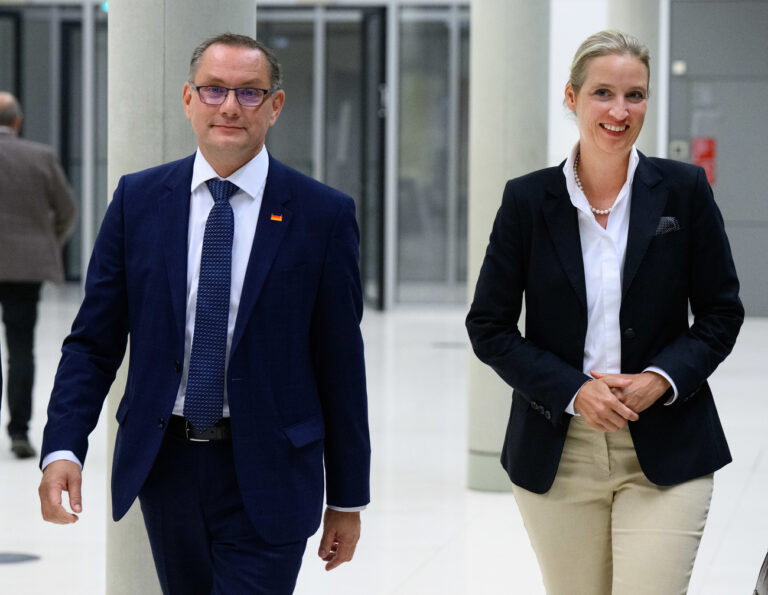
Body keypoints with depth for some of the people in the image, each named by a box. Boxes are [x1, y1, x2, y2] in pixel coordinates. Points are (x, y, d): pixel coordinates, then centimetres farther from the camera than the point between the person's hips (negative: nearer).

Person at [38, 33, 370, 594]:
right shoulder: (139, 200, 2)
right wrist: (63, 448, -13)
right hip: (164, 461, 3)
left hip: (264, 479, -3)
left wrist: (348, 500, 1)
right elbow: (93, 341, 2)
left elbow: (341, 364, -2)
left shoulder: (323, 214, -5)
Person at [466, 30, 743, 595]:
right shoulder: (528, 199, -1)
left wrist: (663, 379, -13)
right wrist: (572, 391, -12)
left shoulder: (684, 189, -1)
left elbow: (722, 313, 4)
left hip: (665, 454, -1)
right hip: (558, 453, 1)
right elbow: (489, 326, 1)